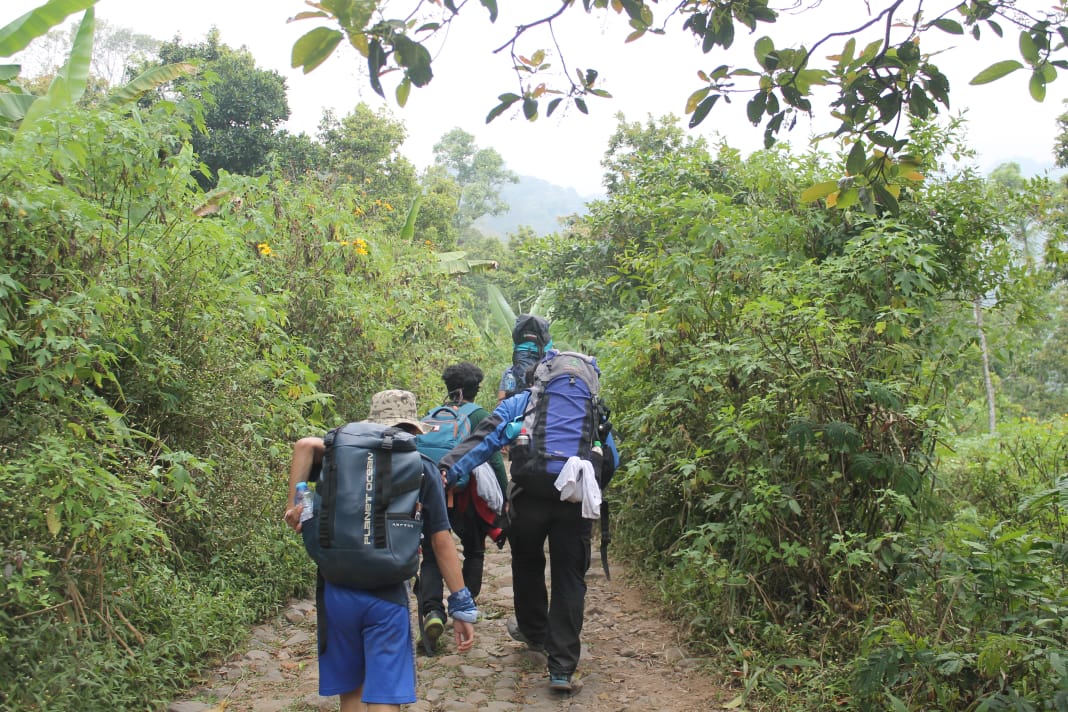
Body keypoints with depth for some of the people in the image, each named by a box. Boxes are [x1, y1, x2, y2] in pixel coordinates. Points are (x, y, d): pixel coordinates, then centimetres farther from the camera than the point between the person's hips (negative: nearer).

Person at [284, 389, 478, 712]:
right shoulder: (422, 469, 3)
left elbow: (306, 445, -13)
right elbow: (441, 541, -1)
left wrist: (294, 503, -8)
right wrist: (462, 607, 2)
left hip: (337, 590, 2)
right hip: (387, 595, -2)